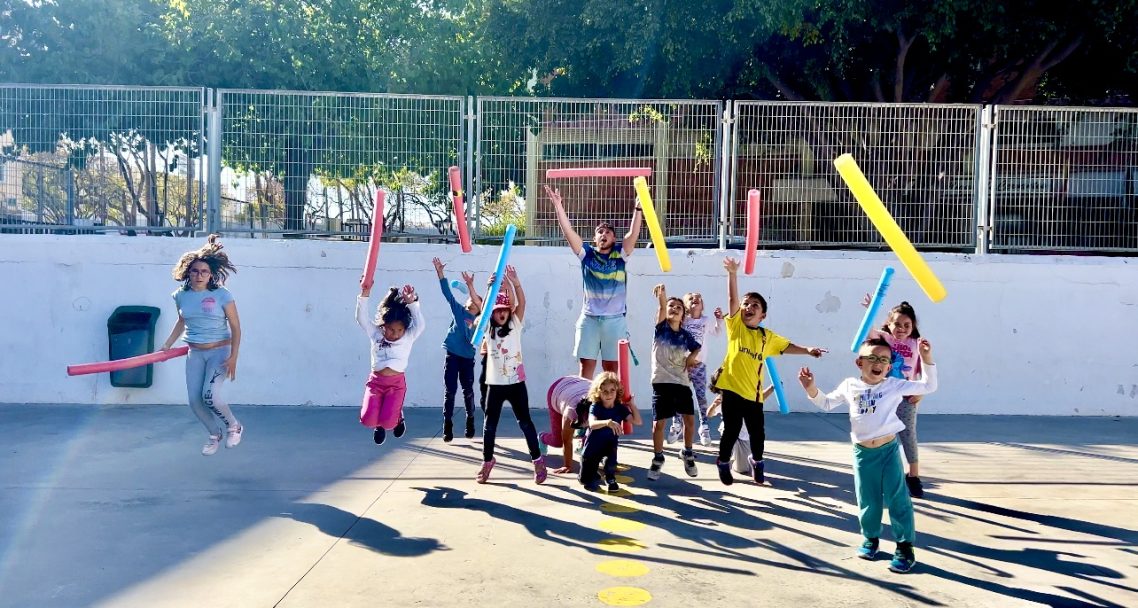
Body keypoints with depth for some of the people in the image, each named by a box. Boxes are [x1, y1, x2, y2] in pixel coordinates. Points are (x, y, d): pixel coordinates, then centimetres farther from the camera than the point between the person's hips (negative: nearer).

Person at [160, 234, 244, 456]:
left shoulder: (222, 295, -11)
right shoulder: (181, 296, 2)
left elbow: (235, 327, -9)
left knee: (210, 395, -23)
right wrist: (167, 345, 15)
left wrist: (233, 357, -17)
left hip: (219, 351, -5)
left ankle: (234, 426, 5)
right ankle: (215, 434, 27)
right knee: (195, 400, 0)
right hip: (195, 354, 5)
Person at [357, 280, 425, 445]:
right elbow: (361, 319, -4)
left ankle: (398, 417, 26)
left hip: (396, 383, -2)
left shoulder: (408, 338, 1)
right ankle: (379, 425, 25)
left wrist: (412, 303, -20)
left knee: (388, 423, -14)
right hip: (376, 381, 2)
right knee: (368, 419, -14)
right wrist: (364, 295, -16)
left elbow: (420, 325, -15)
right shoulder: (375, 334, 5)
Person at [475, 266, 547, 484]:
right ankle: (487, 461, 23)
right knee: (490, 424, 9)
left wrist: (515, 283, -28)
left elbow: (521, 303, -12)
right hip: (495, 383, 1)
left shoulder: (515, 325, 1)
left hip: (516, 382, -1)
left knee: (525, 421, 4)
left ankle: (538, 460, 11)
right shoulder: (488, 329, 3)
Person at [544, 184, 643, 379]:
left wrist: (638, 207, -25)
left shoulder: (620, 254, 4)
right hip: (589, 318, 0)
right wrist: (558, 205, -16)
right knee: (586, 366, 2)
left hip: (615, 319, 0)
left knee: (612, 367, 4)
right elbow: (568, 231, -5)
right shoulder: (587, 253, 4)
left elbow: (634, 233, -10)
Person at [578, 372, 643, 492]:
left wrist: (631, 404, -12)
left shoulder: (620, 408, -6)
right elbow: (592, 424, -36)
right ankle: (595, 477, 40)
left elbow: (637, 421, -12)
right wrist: (608, 422, -53)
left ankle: (610, 478, -7)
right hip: (593, 446, -2)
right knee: (588, 482, 0)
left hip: (610, 444, 2)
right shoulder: (595, 407, -17)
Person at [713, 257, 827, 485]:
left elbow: (786, 346, 17)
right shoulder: (736, 326, -1)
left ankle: (757, 462, 37)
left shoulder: (767, 336, 7)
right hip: (732, 388, -3)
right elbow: (733, 299, -10)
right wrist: (732, 274, -18)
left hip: (753, 392, 3)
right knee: (731, 431, 4)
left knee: (758, 433, 10)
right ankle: (723, 463, 26)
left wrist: (807, 350, 3)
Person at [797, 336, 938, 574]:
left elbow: (928, 386, -3)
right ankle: (871, 538, 31)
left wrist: (926, 359, -14)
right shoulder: (849, 386, 1)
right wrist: (811, 389, -4)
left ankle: (905, 546, 12)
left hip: (889, 449, -2)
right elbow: (827, 403, 13)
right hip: (862, 452, 2)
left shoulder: (894, 385, -5)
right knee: (867, 500, 11)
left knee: (897, 499, 1)